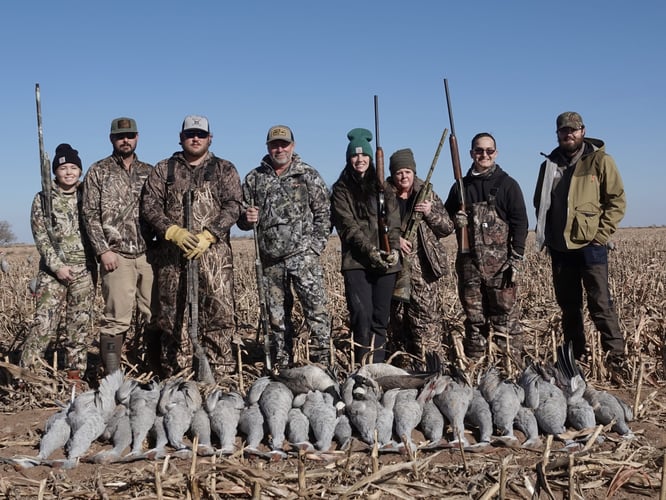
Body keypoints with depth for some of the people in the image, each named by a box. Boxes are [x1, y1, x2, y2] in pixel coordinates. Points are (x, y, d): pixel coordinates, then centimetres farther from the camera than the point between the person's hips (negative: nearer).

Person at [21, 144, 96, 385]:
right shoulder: (43, 199, 5)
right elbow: (40, 236, -1)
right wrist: (57, 266, -10)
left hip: (84, 270, 2)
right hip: (53, 270, -2)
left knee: (80, 324, 3)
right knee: (44, 323, -8)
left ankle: (75, 374, 12)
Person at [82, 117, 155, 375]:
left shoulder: (149, 172, 16)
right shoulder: (98, 171, 6)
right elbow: (90, 214, 1)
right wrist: (103, 250, -9)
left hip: (149, 254, 4)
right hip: (117, 256, -3)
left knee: (154, 314, 3)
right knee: (117, 318, -7)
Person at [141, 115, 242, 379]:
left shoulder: (225, 169, 11)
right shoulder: (163, 169, 14)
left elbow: (233, 206, -1)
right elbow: (149, 206, 4)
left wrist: (207, 236, -14)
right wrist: (174, 232, -12)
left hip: (214, 251, -1)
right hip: (171, 253, 2)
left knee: (219, 311, -8)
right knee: (169, 312, 6)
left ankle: (219, 373, -2)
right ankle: (171, 373, 17)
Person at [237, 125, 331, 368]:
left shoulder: (308, 175, 4)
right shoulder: (254, 178, 10)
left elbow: (323, 214, 3)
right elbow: (242, 218, 15)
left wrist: (315, 247, -6)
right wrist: (247, 218, -9)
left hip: (303, 254, -3)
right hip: (270, 258, 3)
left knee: (316, 309, -11)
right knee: (277, 314, 10)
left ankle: (322, 363, -4)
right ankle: (282, 367, 20)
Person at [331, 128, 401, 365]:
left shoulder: (382, 186, 15)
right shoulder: (341, 189, 6)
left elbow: (393, 221, 7)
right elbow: (347, 225, -5)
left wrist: (394, 248, -9)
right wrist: (371, 250, -16)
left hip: (385, 262, 3)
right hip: (356, 261, -3)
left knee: (381, 317, 5)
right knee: (362, 314, -14)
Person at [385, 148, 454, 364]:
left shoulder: (428, 194, 9)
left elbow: (448, 227, 8)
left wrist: (431, 213, -9)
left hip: (424, 268, -1)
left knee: (427, 320, -7)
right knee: (397, 321, 5)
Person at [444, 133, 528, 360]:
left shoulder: (507, 185, 3)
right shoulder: (461, 186, 13)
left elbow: (520, 224, 0)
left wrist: (516, 259, -9)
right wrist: (455, 220, -1)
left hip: (499, 262, -3)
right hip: (468, 262, 4)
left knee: (505, 316, -5)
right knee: (474, 318, 9)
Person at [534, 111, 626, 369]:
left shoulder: (600, 160, -2)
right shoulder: (550, 164, 10)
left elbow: (617, 200, -4)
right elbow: (540, 202, 18)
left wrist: (601, 234, -11)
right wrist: (545, 234, 7)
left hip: (590, 245, -4)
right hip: (559, 247, 5)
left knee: (600, 304, -7)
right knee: (568, 306, 11)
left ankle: (617, 359, 0)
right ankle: (575, 358, 21)